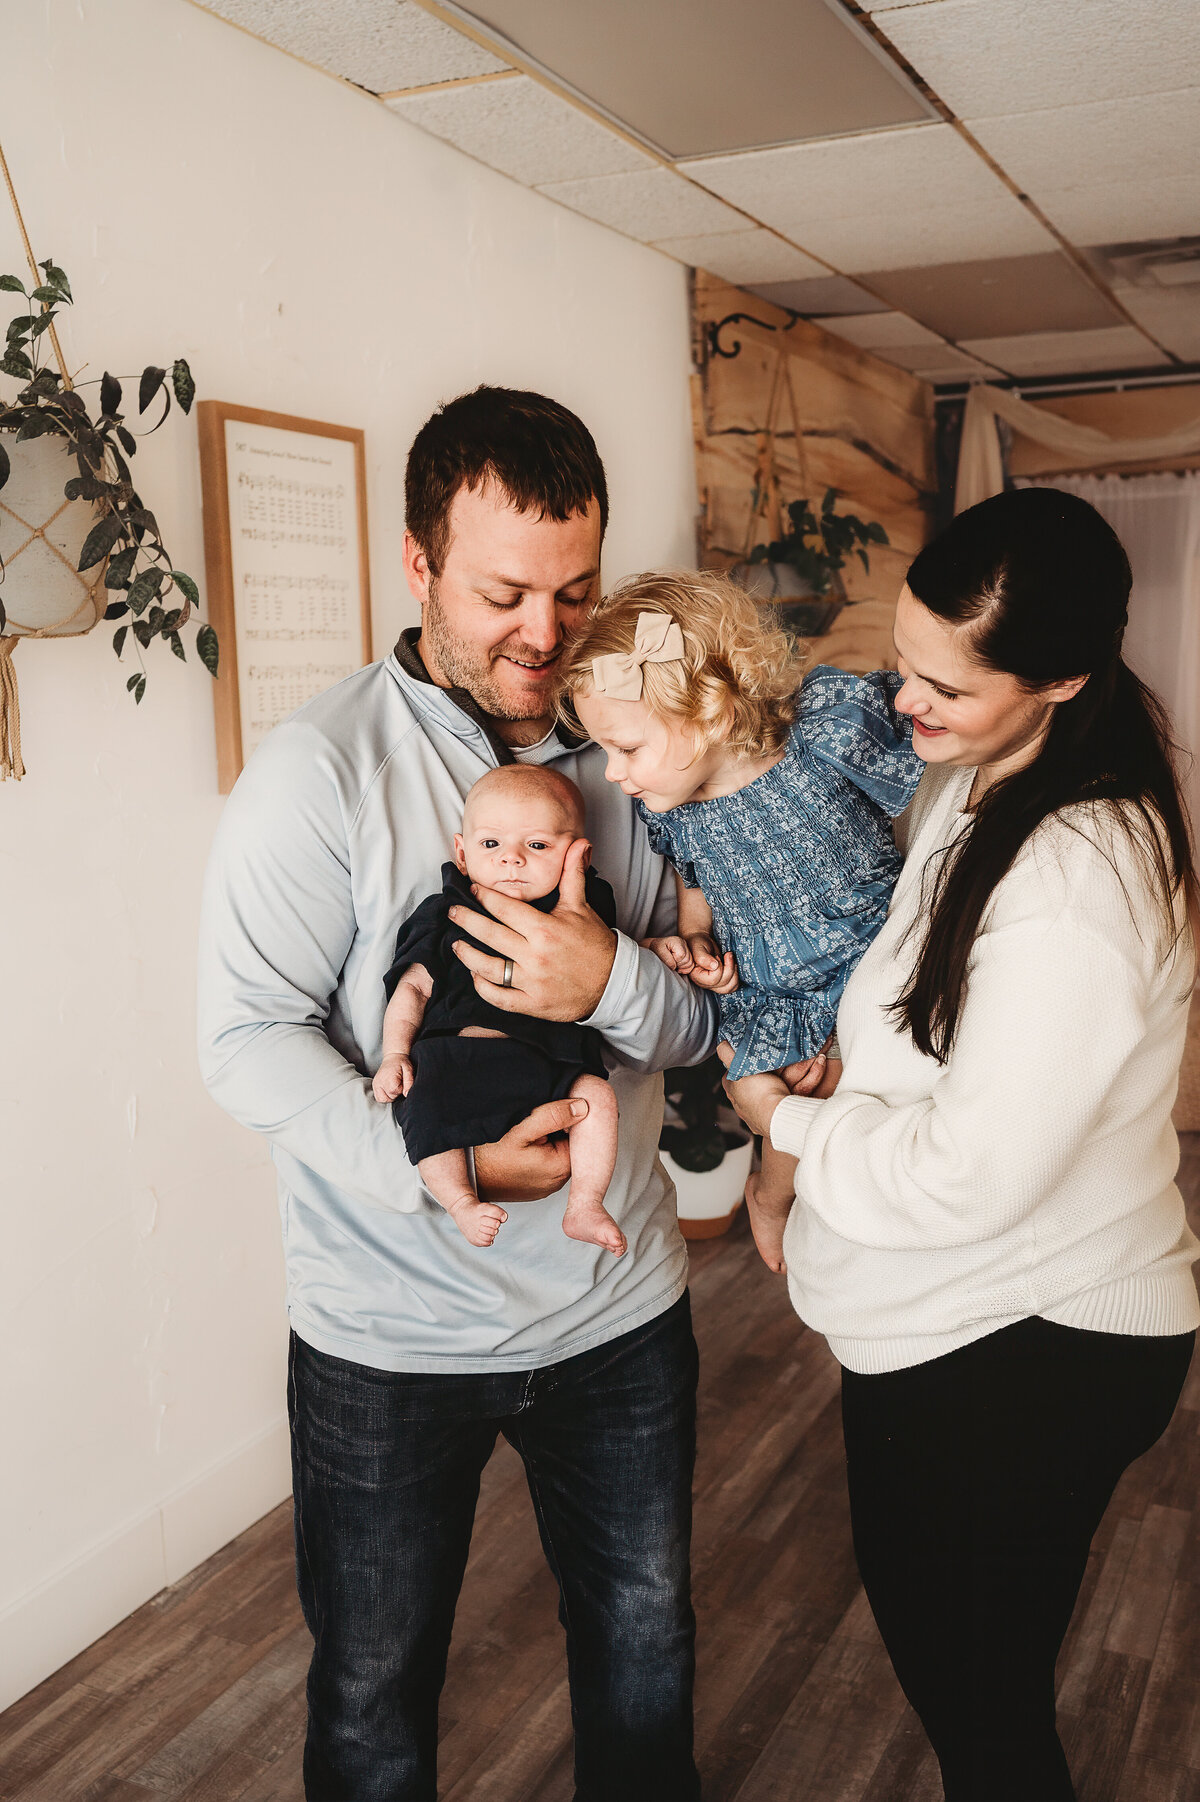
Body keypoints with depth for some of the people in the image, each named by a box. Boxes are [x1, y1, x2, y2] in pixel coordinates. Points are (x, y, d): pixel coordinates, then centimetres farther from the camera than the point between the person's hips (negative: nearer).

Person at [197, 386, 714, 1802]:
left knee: (646, 1646, 24)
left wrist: (611, 979, -23)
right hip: (392, 1331, -3)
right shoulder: (320, 768, -13)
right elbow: (247, 1042, -17)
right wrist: (444, 1166, -26)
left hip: (620, 1309, 4)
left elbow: (708, 1017, -1)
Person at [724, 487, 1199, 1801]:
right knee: (915, 1604, 28)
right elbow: (905, 968, 14)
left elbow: (969, 1172, -28)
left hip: (1031, 1357, -9)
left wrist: (788, 1121, -12)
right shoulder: (970, 779, -1)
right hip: (944, 1315, 9)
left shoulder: (1078, 880, -30)